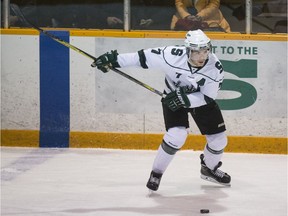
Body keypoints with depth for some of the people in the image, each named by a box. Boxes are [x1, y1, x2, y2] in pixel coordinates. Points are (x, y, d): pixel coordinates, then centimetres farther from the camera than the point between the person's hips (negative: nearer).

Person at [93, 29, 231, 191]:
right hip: (174, 97, -3)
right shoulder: (173, 56, -34)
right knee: (176, 135, -23)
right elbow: (143, 57, -25)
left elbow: (208, 97, -23)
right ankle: (156, 173, -2)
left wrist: (185, 99, -36)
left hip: (201, 100, 3)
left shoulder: (215, 67, -29)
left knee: (219, 138, 2)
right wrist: (113, 59, -25)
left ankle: (209, 169, 34)